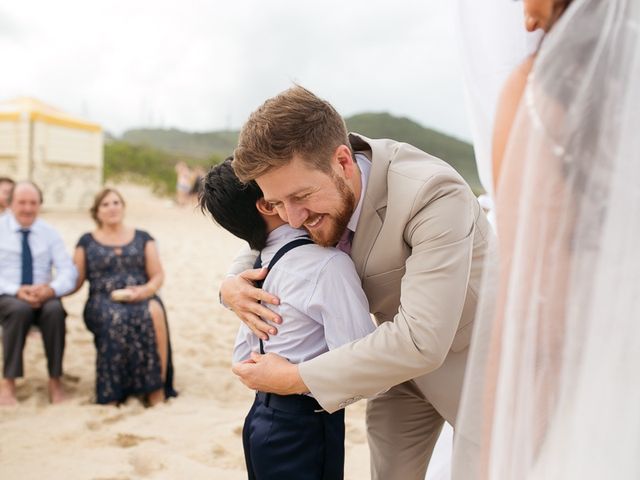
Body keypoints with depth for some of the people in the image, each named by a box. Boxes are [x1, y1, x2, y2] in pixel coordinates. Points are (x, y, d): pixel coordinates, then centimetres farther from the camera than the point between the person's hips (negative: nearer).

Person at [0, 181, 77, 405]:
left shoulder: (49, 233, 7)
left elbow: (69, 272, -1)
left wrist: (51, 289, -23)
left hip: (43, 297, 2)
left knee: (55, 309, -33)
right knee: (20, 308, -37)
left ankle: (55, 380, -21)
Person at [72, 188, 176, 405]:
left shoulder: (142, 238, 18)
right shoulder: (87, 242, 17)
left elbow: (158, 276, 11)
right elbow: (76, 281, 10)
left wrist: (145, 290, -10)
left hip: (141, 298, 1)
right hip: (102, 301, 0)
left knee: (155, 312, -35)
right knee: (116, 318, -37)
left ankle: (157, 389, -34)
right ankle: (111, 395, -31)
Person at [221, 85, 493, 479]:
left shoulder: (435, 194, -37)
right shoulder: (310, 181, -16)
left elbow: (422, 341, -40)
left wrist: (297, 379, -33)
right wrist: (232, 284, -19)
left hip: (475, 356, -5)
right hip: (404, 357, 6)